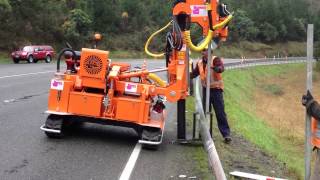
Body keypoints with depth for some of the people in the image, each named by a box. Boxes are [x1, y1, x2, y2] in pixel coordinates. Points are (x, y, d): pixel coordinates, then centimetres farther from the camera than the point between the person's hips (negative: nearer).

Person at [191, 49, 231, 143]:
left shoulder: (215, 59, -10)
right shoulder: (200, 63, 9)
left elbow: (221, 68, -29)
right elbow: (194, 73, 18)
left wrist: (216, 68, -51)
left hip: (216, 90, -5)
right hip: (205, 90, 6)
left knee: (220, 113, -5)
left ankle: (226, 134, -2)